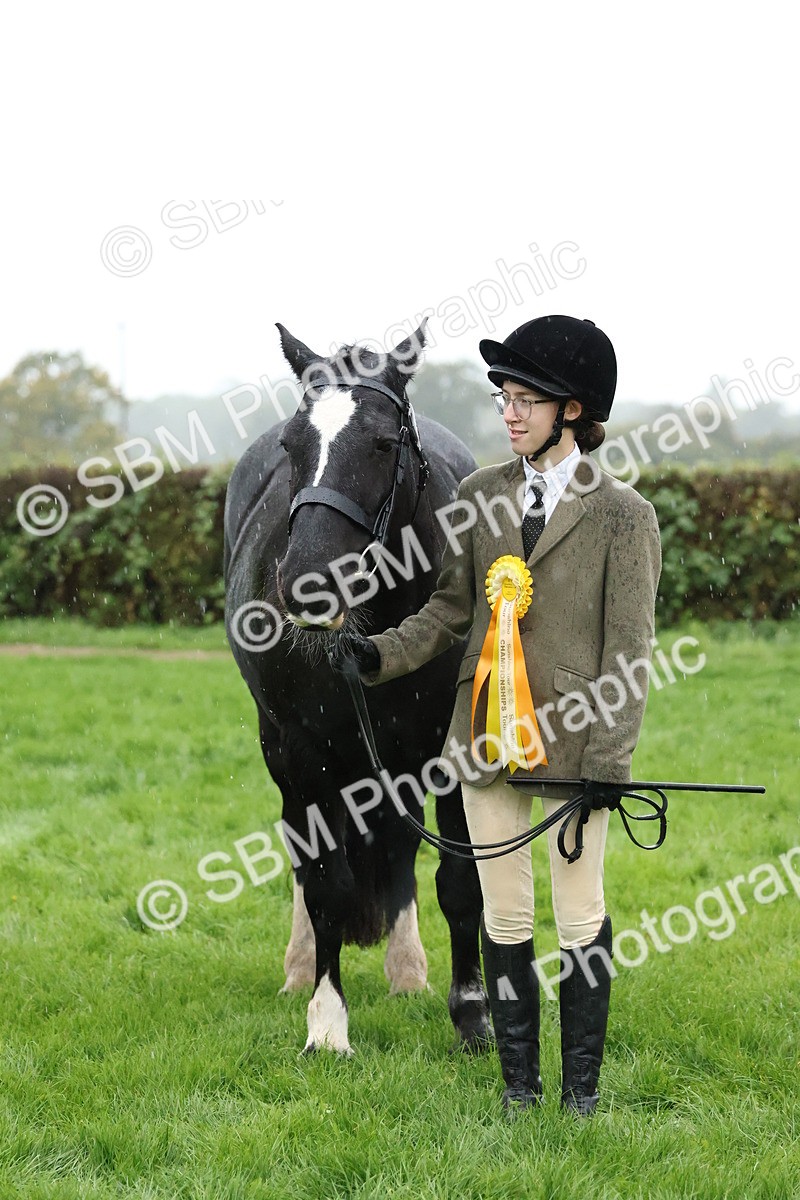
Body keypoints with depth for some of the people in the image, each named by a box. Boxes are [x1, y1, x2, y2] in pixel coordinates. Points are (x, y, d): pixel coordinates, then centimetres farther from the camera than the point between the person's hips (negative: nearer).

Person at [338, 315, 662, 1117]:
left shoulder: (622, 515, -6)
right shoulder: (480, 498, 7)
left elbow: (628, 651, -7)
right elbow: (451, 608, 14)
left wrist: (606, 763, -12)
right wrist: (383, 654, -3)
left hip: (573, 742, -4)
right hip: (487, 739, 4)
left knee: (580, 918, 3)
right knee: (503, 916, 9)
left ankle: (581, 1086, 16)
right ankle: (519, 1081, 20)